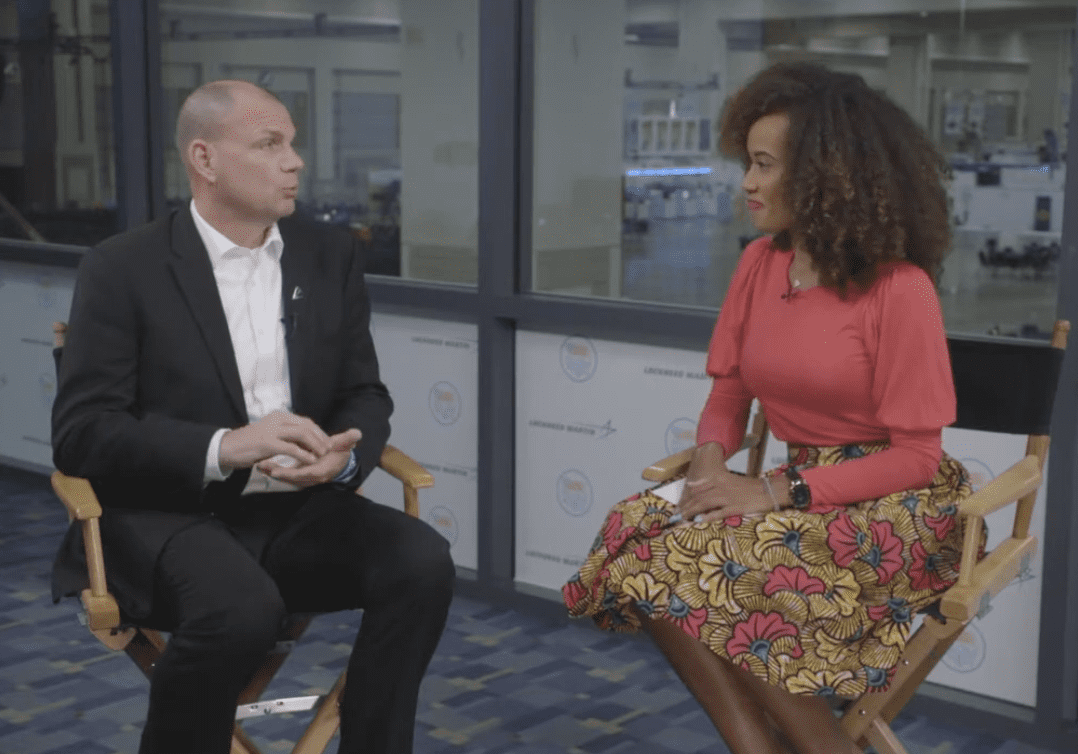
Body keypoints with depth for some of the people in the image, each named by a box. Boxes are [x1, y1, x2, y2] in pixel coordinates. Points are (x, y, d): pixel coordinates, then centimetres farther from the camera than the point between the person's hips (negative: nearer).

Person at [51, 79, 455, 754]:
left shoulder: (331, 256, 9)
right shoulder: (123, 269, -4)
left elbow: (365, 395, 11)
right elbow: (81, 433, -10)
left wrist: (345, 456, -14)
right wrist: (225, 448, -24)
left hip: (299, 509, 4)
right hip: (168, 514, -4)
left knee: (422, 559, -22)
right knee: (243, 608, -34)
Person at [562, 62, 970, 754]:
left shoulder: (900, 288, -15)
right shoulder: (759, 263, 5)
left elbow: (915, 455, -15)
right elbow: (729, 392, 10)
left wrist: (780, 491, -21)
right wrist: (711, 457, -12)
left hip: (895, 508, -6)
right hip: (804, 489, 7)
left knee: (709, 567, -27)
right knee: (640, 537, -17)